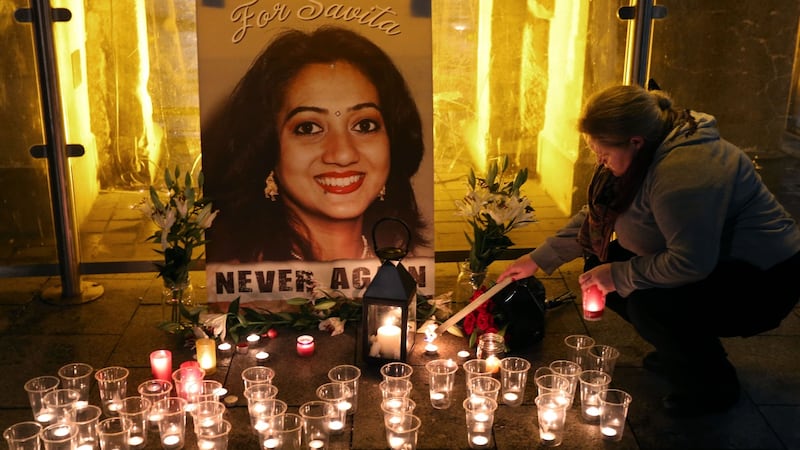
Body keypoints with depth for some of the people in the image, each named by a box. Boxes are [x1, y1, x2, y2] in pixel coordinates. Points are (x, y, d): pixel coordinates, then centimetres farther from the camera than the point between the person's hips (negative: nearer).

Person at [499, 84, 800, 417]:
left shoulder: (682, 173, -33)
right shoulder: (644, 157, -1)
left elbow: (691, 263, -34)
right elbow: (594, 216, 8)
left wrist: (618, 275, -22)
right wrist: (538, 259, 7)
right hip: (713, 261, 10)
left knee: (648, 303, -32)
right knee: (600, 262, 0)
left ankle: (715, 385, -3)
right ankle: (679, 349, 17)